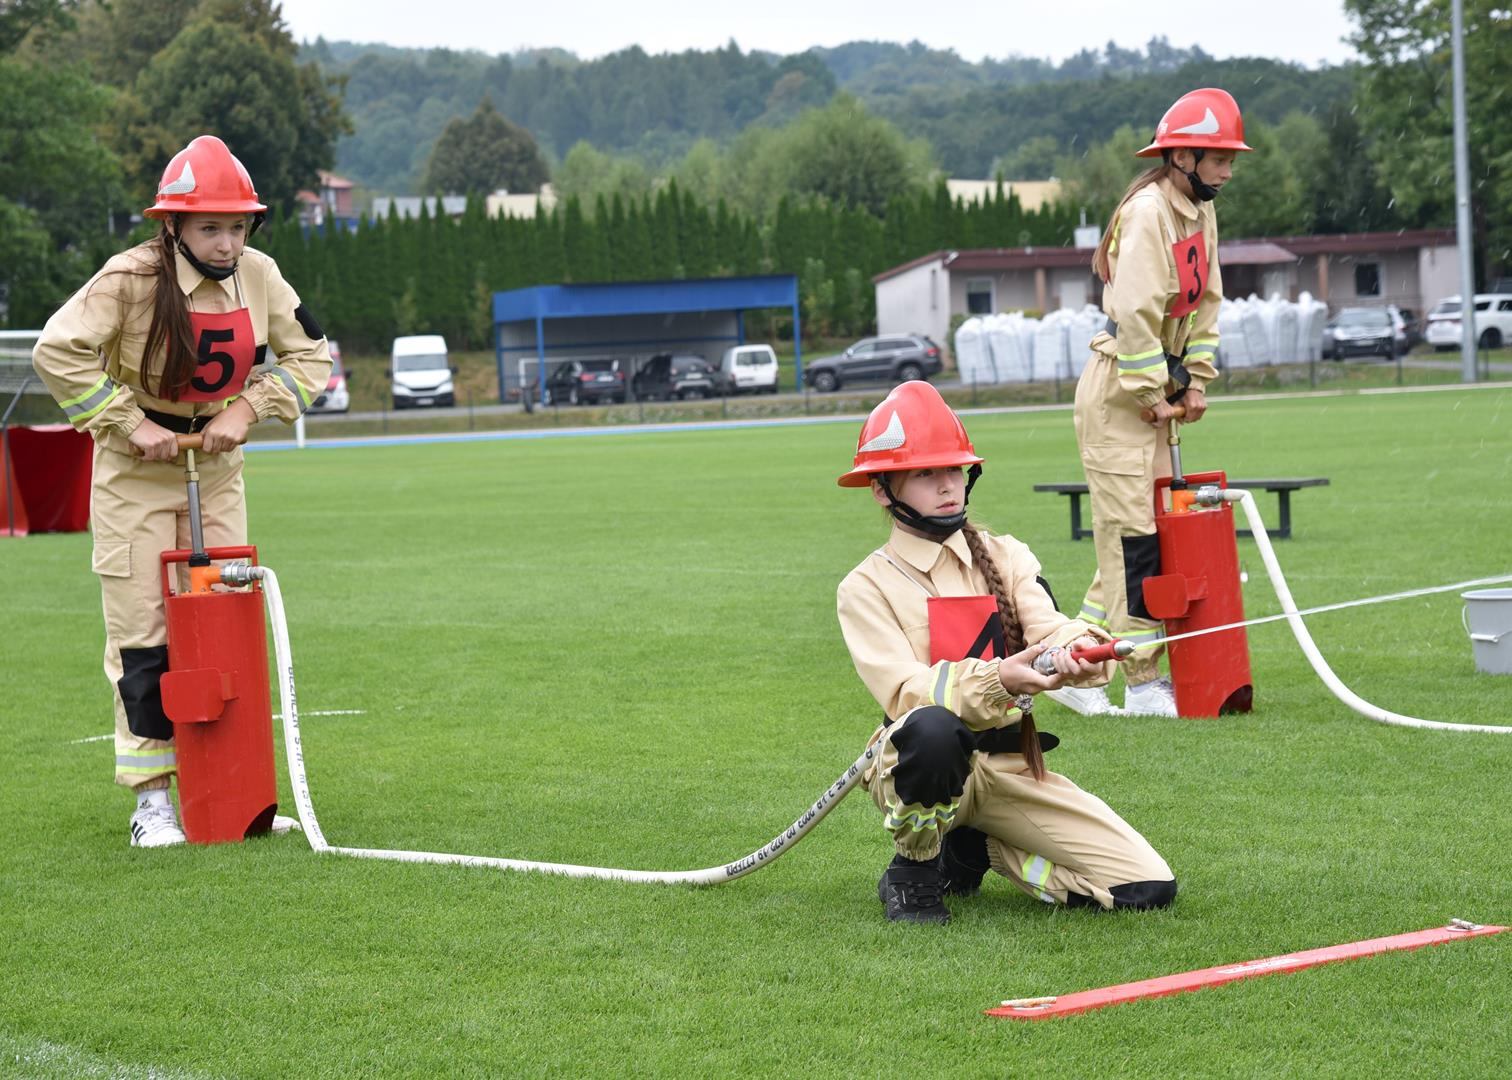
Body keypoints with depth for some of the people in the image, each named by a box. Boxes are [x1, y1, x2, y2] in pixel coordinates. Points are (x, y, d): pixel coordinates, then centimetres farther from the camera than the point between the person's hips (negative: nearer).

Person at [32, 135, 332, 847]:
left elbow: (310, 355, 1)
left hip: (217, 468, 5)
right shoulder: (132, 278, -21)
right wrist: (131, 423, -24)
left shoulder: (258, 276, -7)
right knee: (142, 635, -6)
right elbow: (57, 351, -25)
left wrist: (247, 408, -13)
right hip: (135, 475, -4)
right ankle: (151, 798, 0)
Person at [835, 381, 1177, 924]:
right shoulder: (867, 587, -2)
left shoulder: (1006, 556, 10)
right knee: (932, 729, -42)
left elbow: (1046, 625, -10)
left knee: (1150, 888, -9)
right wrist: (997, 680, -37)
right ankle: (915, 868, -10)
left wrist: (1076, 648, -36)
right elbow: (904, 690, -19)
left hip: (1013, 767, 4)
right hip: (926, 763, -4)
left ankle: (970, 849, 12)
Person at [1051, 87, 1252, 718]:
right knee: (1132, 535, -7)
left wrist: (1195, 382, 9)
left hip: (1157, 391, 10)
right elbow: (1134, 312, -23)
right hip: (1119, 391, -10)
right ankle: (1143, 683, -5)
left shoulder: (1200, 212, 11)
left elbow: (1205, 304, 18)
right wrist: (1152, 396, -18)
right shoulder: (1148, 211, -17)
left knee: (1142, 534, 10)